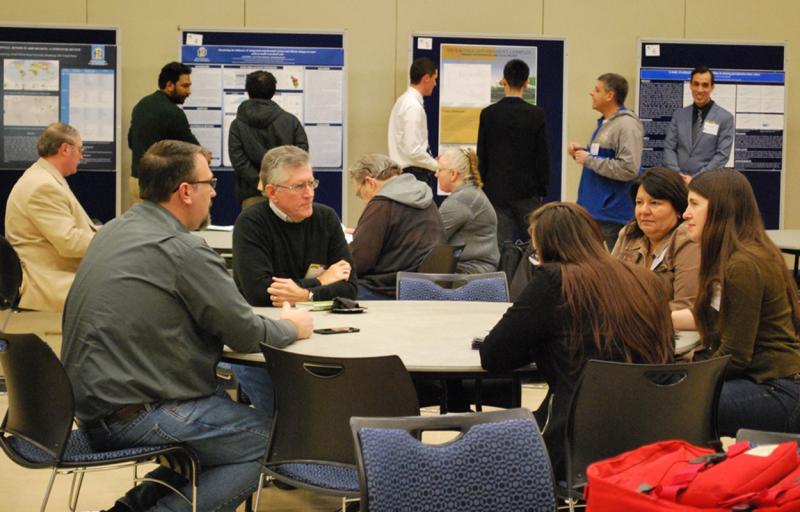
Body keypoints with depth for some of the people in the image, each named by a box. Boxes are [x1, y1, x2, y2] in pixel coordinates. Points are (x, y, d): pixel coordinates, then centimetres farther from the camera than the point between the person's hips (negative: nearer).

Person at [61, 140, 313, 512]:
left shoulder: (114, 231, 11)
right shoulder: (185, 251, -17)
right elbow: (246, 335, -12)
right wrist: (293, 327, 9)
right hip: (131, 414, -10)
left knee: (224, 403, 20)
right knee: (267, 443, -4)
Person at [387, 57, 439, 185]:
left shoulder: (404, 101, 11)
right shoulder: (413, 106, -17)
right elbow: (414, 150, -21)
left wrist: (433, 163, 14)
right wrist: (437, 166, -9)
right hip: (415, 174, -9)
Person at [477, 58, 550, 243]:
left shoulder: (488, 114, -4)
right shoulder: (536, 114, -6)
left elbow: (481, 156, 0)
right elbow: (542, 156, -2)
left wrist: (482, 189, 10)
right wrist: (542, 191, 7)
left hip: (496, 191, 0)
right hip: (527, 192, 0)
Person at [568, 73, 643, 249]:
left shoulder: (627, 125, -16)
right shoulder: (604, 122, 13)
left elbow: (628, 169, -26)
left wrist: (588, 160, -20)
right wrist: (581, 152, 7)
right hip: (593, 209, 10)